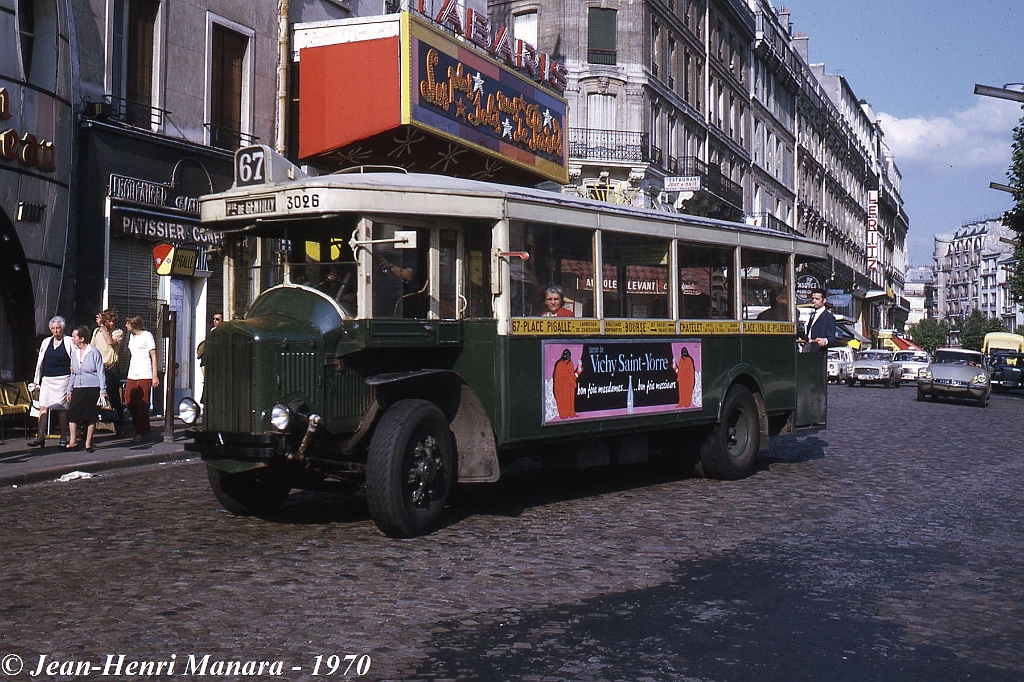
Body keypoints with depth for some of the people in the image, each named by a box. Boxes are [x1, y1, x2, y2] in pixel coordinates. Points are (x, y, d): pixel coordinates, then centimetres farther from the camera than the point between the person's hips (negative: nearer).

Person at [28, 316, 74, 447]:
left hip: (63, 379, -4)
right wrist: (37, 379, 16)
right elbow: (40, 361, 17)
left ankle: (63, 438, 7)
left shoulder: (69, 342, 0)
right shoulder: (46, 342, 13)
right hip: (47, 380, 4)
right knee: (43, 407, -4)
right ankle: (40, 437, -5)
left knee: (62, 409, 0)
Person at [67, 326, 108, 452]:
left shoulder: (94, 352, -5)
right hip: (78, 388, 5)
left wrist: (103, 390, -9)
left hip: (92, 388, -5)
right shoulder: (74, 353, 12)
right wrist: (69, 390, 15)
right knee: (73, 413, -7)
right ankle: (73, 441, 1)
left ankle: (88, 443, 7)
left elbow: (100, 372, -5)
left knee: (90, 415, -1)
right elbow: (72, 374, 19)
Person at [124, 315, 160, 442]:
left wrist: (155, 376, -9)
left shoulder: (147, 335, -2)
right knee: (130, 402, 1)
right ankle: (138, 430, 13)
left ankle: (144, 432, 1)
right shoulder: (131, 336, 19)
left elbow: (153, 356, -4)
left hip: (145, 375, -7)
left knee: (143, 404, -6)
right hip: (132, 375, 7)